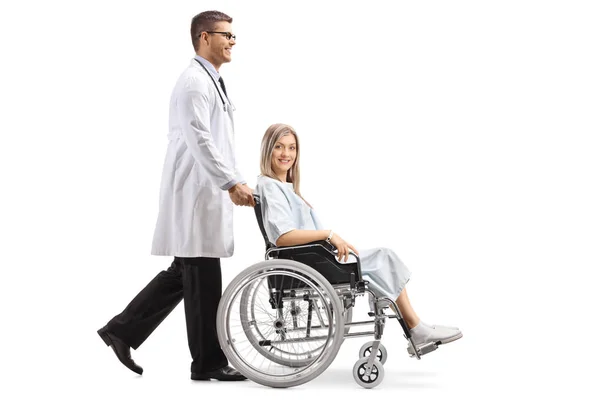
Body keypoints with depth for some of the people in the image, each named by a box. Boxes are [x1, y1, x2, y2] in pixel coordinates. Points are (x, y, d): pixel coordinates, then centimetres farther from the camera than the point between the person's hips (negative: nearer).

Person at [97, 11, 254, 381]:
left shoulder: (212, 82, 19)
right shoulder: (194, 82, -14)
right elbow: (199, 141, -23)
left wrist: (231, 183, 17)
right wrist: (232, 183, -27)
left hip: (207, 194, 10)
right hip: (195, 195, -10)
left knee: (185, 273, 14)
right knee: (203, 280, -2)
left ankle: (122, 330, 19)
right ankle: (208, 362, 9)